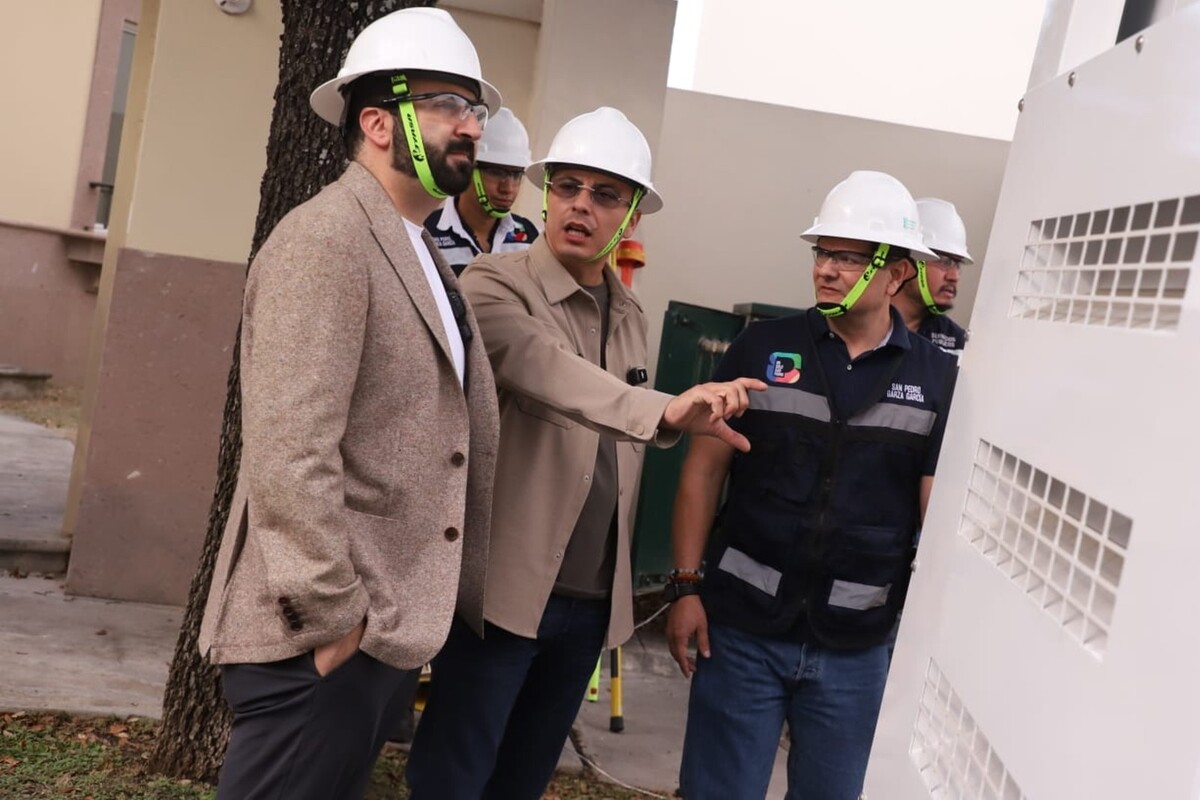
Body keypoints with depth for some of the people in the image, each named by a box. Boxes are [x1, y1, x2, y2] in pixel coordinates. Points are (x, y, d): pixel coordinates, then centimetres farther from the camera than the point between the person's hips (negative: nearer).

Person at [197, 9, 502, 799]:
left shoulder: (423, 257, 15)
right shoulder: (325, 239, -14)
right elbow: (288, 453, -22)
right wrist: (333, 615, -19)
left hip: (386, 628, 9)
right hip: (326, 637, -9)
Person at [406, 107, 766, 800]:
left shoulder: (631, 318, 11)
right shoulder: (495, 284, -9)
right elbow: (543, 370, -30)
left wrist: (617, 585, 15)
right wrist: (666, 412, -44)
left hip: (593, 601, 6)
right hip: (507, 587, -6)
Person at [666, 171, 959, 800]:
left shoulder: (937, 379, -1)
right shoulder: (762, 347, -2)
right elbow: (703, 470, 0)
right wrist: (686, 586, -6)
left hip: (856, 647, 1)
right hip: (742, 626, 0)